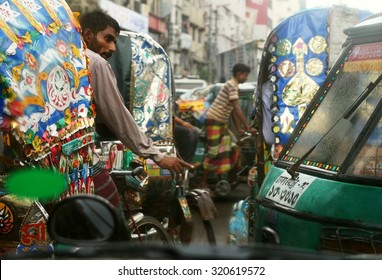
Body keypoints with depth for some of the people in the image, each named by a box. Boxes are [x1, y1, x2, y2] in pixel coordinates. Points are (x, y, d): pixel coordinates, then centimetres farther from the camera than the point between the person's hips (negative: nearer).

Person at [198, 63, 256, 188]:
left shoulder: (233, 85, 15)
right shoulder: (232, 85, -16)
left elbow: (232, 110, 15)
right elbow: (237, 109, -23)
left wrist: (239, 128, 12)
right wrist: (247, 127, -23)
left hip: (222, 122, 10)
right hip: (214, 121, -10)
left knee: (229, 150, 11)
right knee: (214, 152, -10)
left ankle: (231, 178, 20)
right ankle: (203, 182, -5)